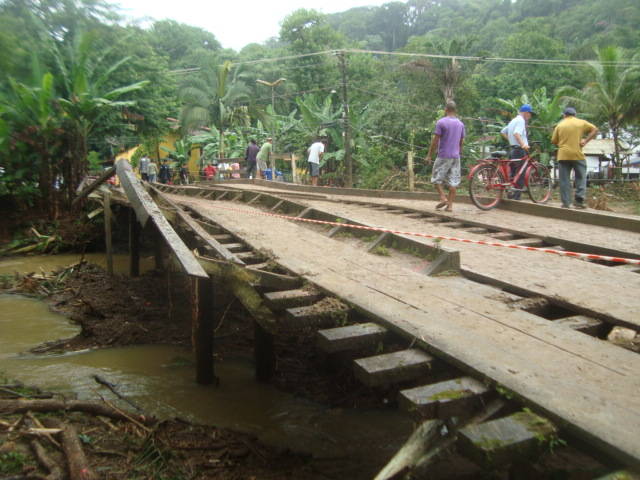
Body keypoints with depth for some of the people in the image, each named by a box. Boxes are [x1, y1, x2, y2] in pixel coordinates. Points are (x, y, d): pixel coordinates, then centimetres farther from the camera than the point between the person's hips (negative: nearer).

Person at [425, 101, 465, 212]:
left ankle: (443, 198, -9)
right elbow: (461, 141, 16)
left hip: (443, 156, -5)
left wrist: (429, 155, -5)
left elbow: (435, 141, -10)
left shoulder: (441, 122, -7)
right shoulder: (461, 124, 11)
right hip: (456, 157, 5)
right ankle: (450, 205, 3)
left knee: (436, 178, 6)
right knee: (453, 181, 4)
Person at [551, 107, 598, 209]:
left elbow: (553, 141, 7)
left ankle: (566, 203, 1)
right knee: (581, 178, 7)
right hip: (577, 155, -1)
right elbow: (595, 130, 2)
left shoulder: (560, 125, 8)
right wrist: (586, 140, -1)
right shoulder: (581, 122, 8)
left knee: (564, 180, 3)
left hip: (563, 155, 1)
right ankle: (579, 201, -3)